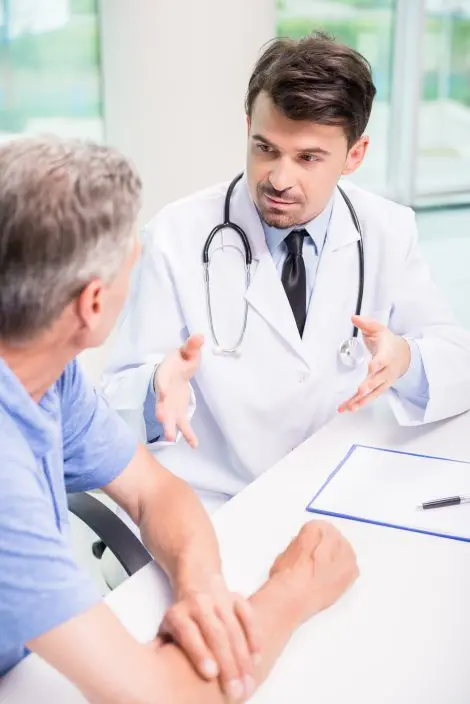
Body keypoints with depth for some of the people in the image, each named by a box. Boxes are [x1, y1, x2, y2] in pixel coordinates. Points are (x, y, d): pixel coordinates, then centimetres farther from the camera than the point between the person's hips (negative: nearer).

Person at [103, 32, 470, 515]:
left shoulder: (388, 232, -2)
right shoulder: (178, 238, -10)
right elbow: (117, 403, -8)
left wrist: (406, 360, -21)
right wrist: (162, 388, -31)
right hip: (209, 513, 0)